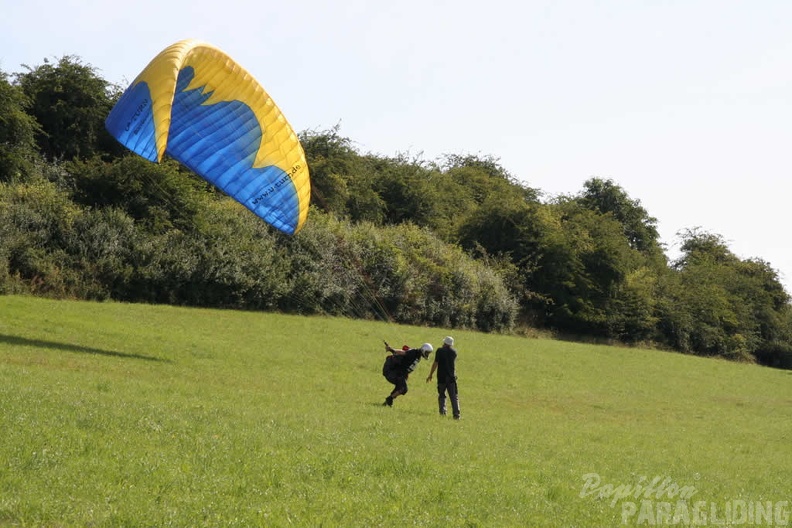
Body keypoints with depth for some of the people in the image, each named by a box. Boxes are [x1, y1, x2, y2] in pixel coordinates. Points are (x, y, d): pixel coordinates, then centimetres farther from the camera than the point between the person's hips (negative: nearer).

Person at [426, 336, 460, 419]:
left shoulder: (440, 350, -6)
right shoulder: (454, 351, 5)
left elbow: (435, 363, -8)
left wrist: (430, 375, -2)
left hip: (441, 377, -2)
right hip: (451, 377, 2)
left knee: (441, 395, 13)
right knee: (454, 396, 3)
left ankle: (442, 411, 3)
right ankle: (456, 414, -6)